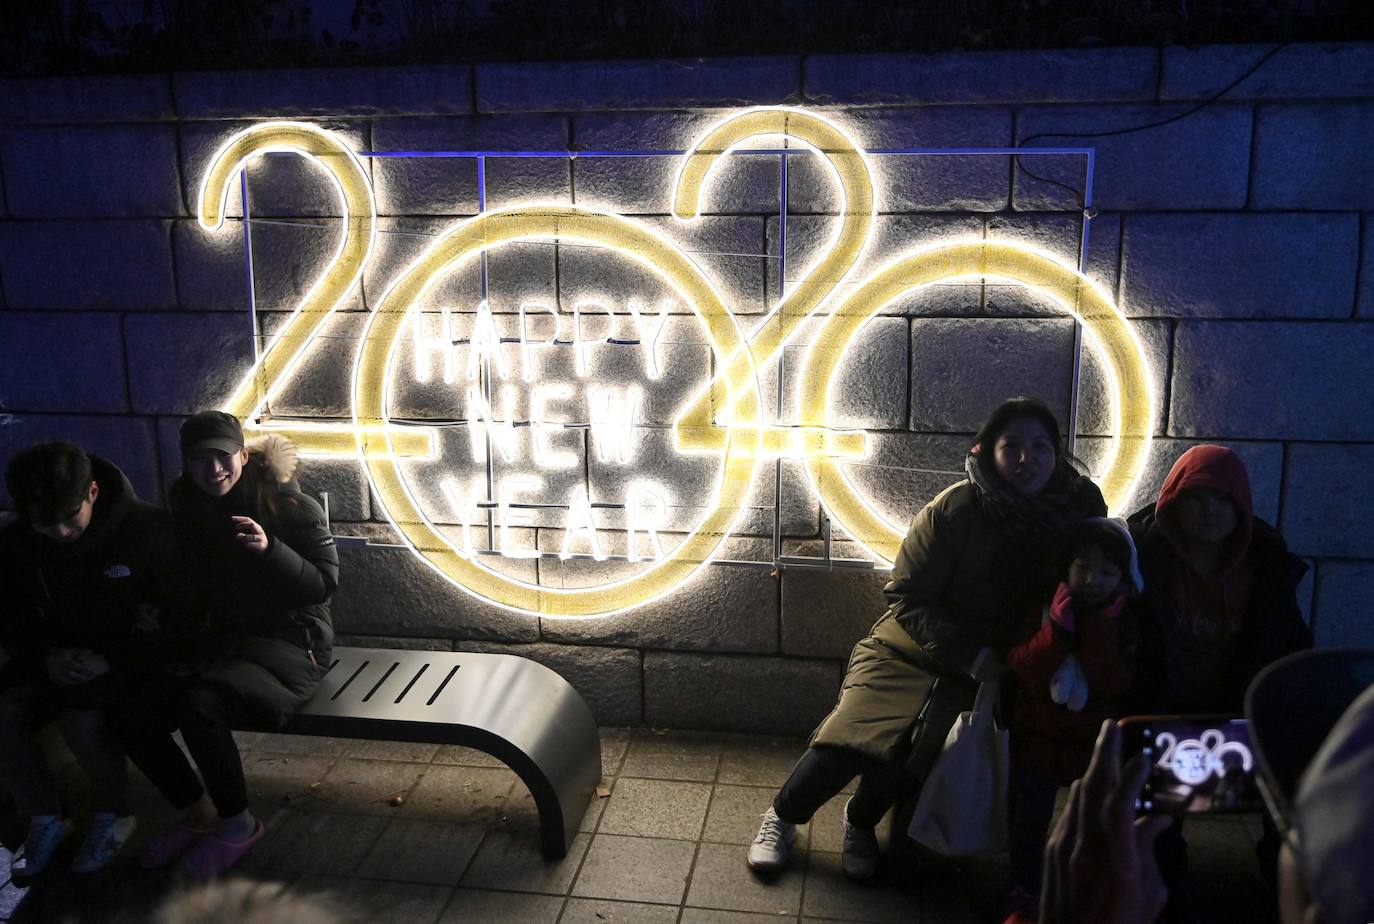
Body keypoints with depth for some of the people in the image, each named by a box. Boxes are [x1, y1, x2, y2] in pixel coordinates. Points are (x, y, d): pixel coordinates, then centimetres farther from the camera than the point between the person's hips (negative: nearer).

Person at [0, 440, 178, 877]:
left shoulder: (148, 528, -18)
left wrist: (112, 660, -24)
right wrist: (46, 657, -15)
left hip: (128, 658, -5)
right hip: (54, 656, 5)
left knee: (83, 720, -31)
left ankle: (112, 815, -1)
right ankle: (44, 818, 5)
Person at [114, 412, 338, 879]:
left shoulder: (291, 507, -14)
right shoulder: (188, 505, 5)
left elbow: (324, 582, -15)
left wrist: (270, 549, -29)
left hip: (290, 645, -6)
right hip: (223, 639, 7)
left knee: (199, 705, -32)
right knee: (133, 717, -13)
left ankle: (238, 824, -6)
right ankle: (197, 815, 12)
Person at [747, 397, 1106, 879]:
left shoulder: (1080, 511, -7)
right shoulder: (955, 509, -16)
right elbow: (908, 597, -13)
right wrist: (973, 656, -23)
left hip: (991, 666, 2)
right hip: (913, 647, -1)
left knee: (912, 751, -21)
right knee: (850, 736, -19)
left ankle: (861, 822, 12)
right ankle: (783, 816, 11)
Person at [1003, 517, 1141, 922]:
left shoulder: (1124, 622, -6)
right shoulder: (1042, 610, -7)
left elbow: (1113, 684, -18)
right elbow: (1022, 668, -17)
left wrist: (1100, 629, -25)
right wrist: (1057, 631, -28)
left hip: (1096, 741, 0)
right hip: (1038, 735, 0)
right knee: (1030, 819, 8)